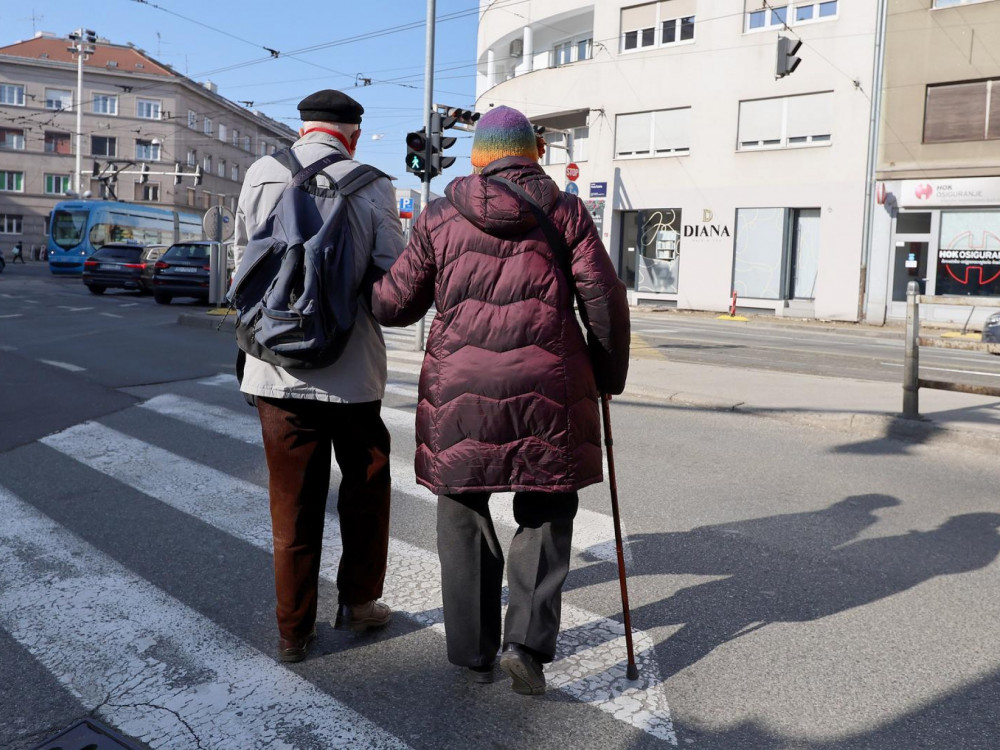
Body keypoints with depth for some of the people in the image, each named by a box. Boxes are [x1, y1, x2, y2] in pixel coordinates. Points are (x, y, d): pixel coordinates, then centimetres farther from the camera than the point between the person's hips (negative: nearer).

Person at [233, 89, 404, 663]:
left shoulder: (262, 175, 0)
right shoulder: (372, 186, -6)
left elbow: (242, 261, 8)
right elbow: (396, 277, -6)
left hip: (279, 367, 2)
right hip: (354, 371, -2)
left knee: (293, 502, 11)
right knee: (366, 485, 19)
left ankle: (294, 630, 21)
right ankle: (359, 602, 29)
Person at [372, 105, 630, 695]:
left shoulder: (440, 217, 7)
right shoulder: (566, 212, 5)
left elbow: (395, 304, 7)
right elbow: (606, 302, 1)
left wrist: (361, 291, 30)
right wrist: (609, 376, 14)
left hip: (459, 391, 1)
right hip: (548, 392, 0)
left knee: (464, 517, 15)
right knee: (547, 514, 16)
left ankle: (473, 652, 22)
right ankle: (528, 641, 4)